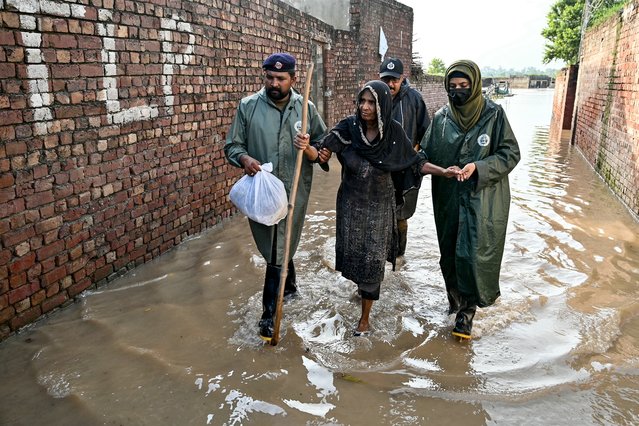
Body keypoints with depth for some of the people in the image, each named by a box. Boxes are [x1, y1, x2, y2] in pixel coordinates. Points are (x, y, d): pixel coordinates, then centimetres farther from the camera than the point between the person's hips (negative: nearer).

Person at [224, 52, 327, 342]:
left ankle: (269, 312, 17)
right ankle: (290, 285, 42)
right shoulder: (248, 106, 0)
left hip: (293, 191, -1)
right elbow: (232, 145, 3)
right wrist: (244, 158, -19)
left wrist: (309, 148, -17)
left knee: (278, 251, 3)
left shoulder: (306, 108, 1)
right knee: (276, 247, 15)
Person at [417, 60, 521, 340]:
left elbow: (511, 154, -5)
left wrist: (477, 167, -19)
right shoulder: (441, 118, 2)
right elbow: (423, 158, 4)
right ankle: (455, 299, 35)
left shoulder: (493, 114, -6)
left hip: (483, 200, -3)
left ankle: (466, 311, 12)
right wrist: (443, 172, -17)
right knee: (450, 253, 12)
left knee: (474, 254, -5)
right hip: (448, 200, 3)